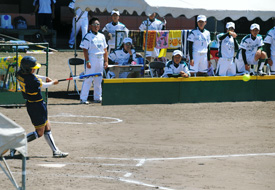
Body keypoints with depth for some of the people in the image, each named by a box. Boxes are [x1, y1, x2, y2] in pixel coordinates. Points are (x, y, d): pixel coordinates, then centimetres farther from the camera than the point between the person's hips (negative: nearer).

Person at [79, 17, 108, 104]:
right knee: (88, 79, -9)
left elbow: (105, 50, 16)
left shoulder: (102, 36, 13)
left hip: (100, 60, 6)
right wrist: (87, 61, -16)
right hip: (91, 59, -6)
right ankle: (83, 98, -8)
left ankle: (97, 97, 19)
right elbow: (85, 50, -9)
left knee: (99, 80, 10)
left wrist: (106, 61, 9)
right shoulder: (88, 36, -6)